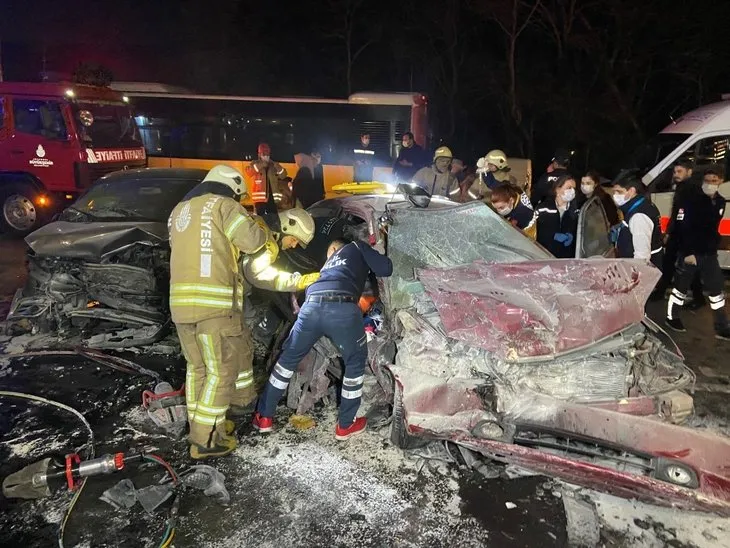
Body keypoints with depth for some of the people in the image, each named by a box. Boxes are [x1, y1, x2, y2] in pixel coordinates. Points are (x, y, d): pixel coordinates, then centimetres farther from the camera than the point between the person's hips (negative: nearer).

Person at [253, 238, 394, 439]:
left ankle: (264, 417, 31)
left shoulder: (327, 263, 40)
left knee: (289, 358, 24)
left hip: (312, 306, 4)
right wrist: (373, 257, 38)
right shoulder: (357, 247, 27)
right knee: (355, 363, 19)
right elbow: (385, 269, 16)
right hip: (343, 308, -4)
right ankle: (345, 425, 26)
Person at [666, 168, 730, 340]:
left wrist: (713, 247, 15)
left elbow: (713, 228, 19)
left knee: (716, 289, 8)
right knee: (681, 287, 6)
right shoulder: (690, 197, -12)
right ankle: (672, 318, 24)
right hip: (689, 252, -6)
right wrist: (688, 252, -21)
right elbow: (682, 226, -18)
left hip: (709, 253, 6)